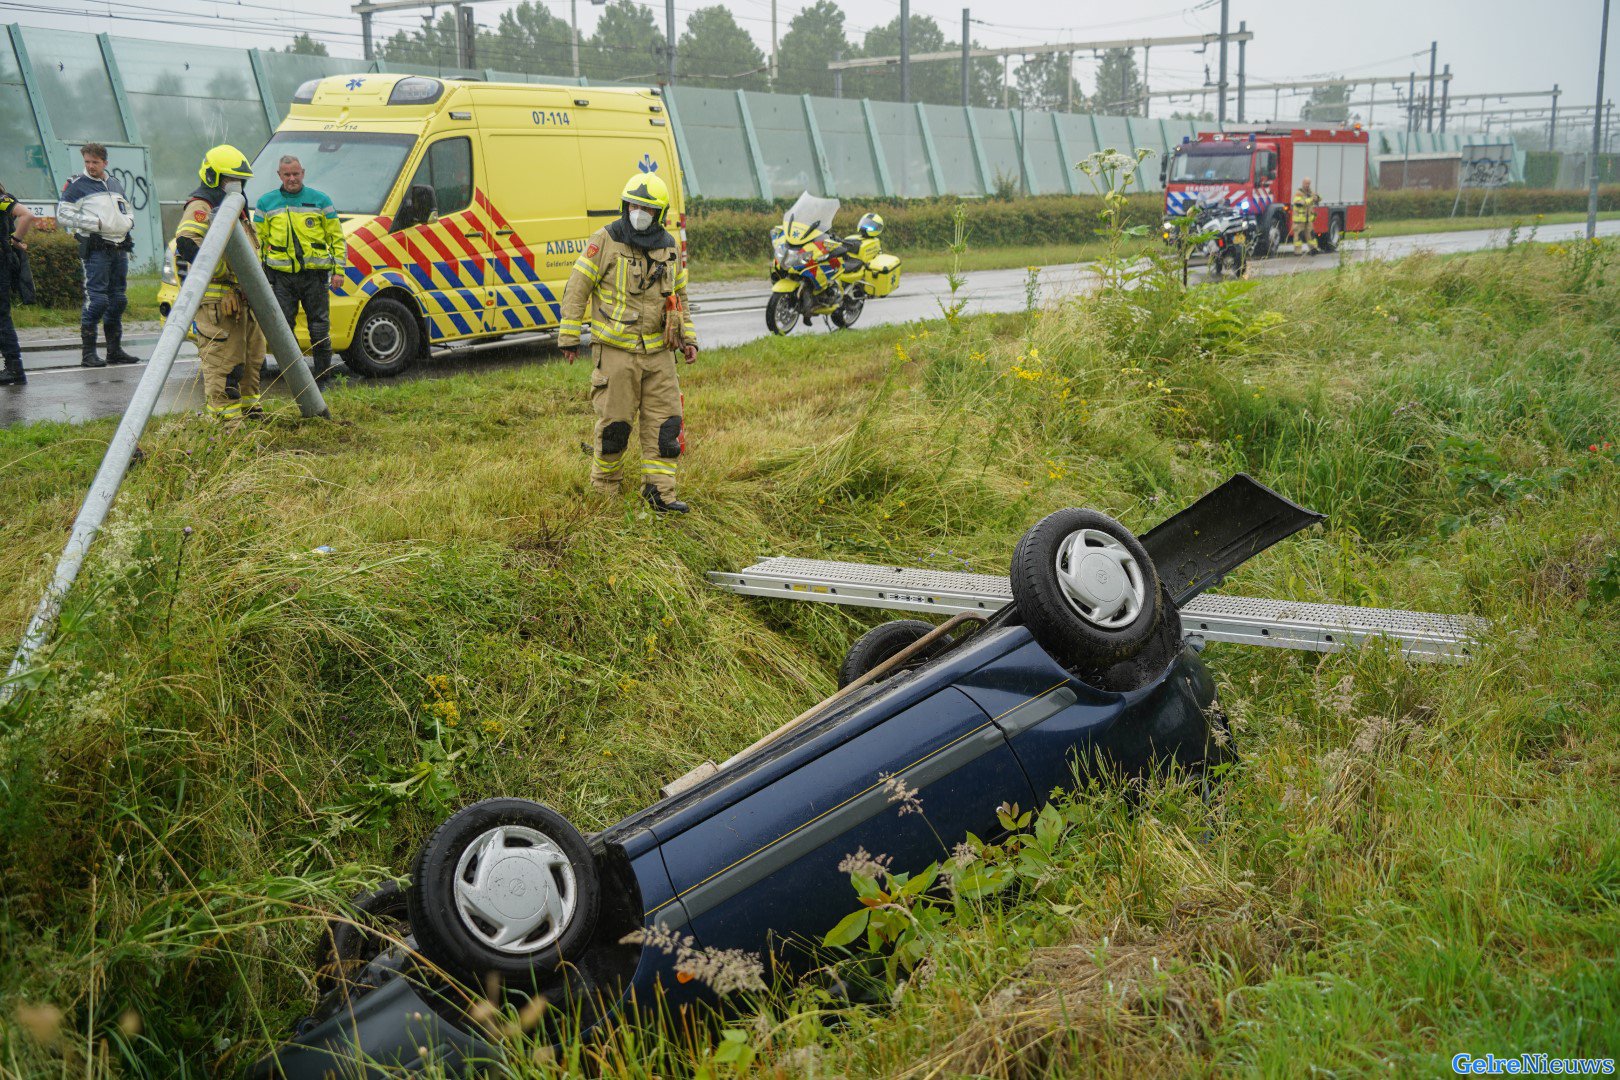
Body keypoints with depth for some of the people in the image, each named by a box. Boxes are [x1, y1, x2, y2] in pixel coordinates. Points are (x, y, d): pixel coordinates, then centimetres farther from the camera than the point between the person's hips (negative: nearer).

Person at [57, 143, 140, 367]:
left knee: (118, 300, 10)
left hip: (119, 248, 7)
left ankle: (115, 350, 19)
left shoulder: (115, 184, 17)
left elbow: (128, 211, 29)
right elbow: (62, 215, -8)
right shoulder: (77, 185, -1)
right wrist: (96, 222, -14)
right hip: (95, 249, -6)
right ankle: (88, 353, -9)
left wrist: (126, 222, 6)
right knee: (96, 299, -12)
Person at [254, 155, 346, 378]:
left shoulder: (320, 200, 7)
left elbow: (337, 238, 9)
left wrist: (339, 270, 2)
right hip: (281, 276, 1)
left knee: (320, 329, 1)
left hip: (314, 275, -1)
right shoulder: (266, 203, 10)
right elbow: (257, 240, 14)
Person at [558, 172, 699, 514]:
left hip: (659, 352, 5)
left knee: (665, 424, 1)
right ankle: (604, 491, 18)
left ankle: (660, 491, 8)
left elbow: (680, 296, 22)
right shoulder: (605, 241, -6)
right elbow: (577, 290, -3)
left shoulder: (669, 248, 10)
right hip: (615, 351, -5)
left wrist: (688, 337, 13)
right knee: (614, 424, 1)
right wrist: (569, 337, -5)